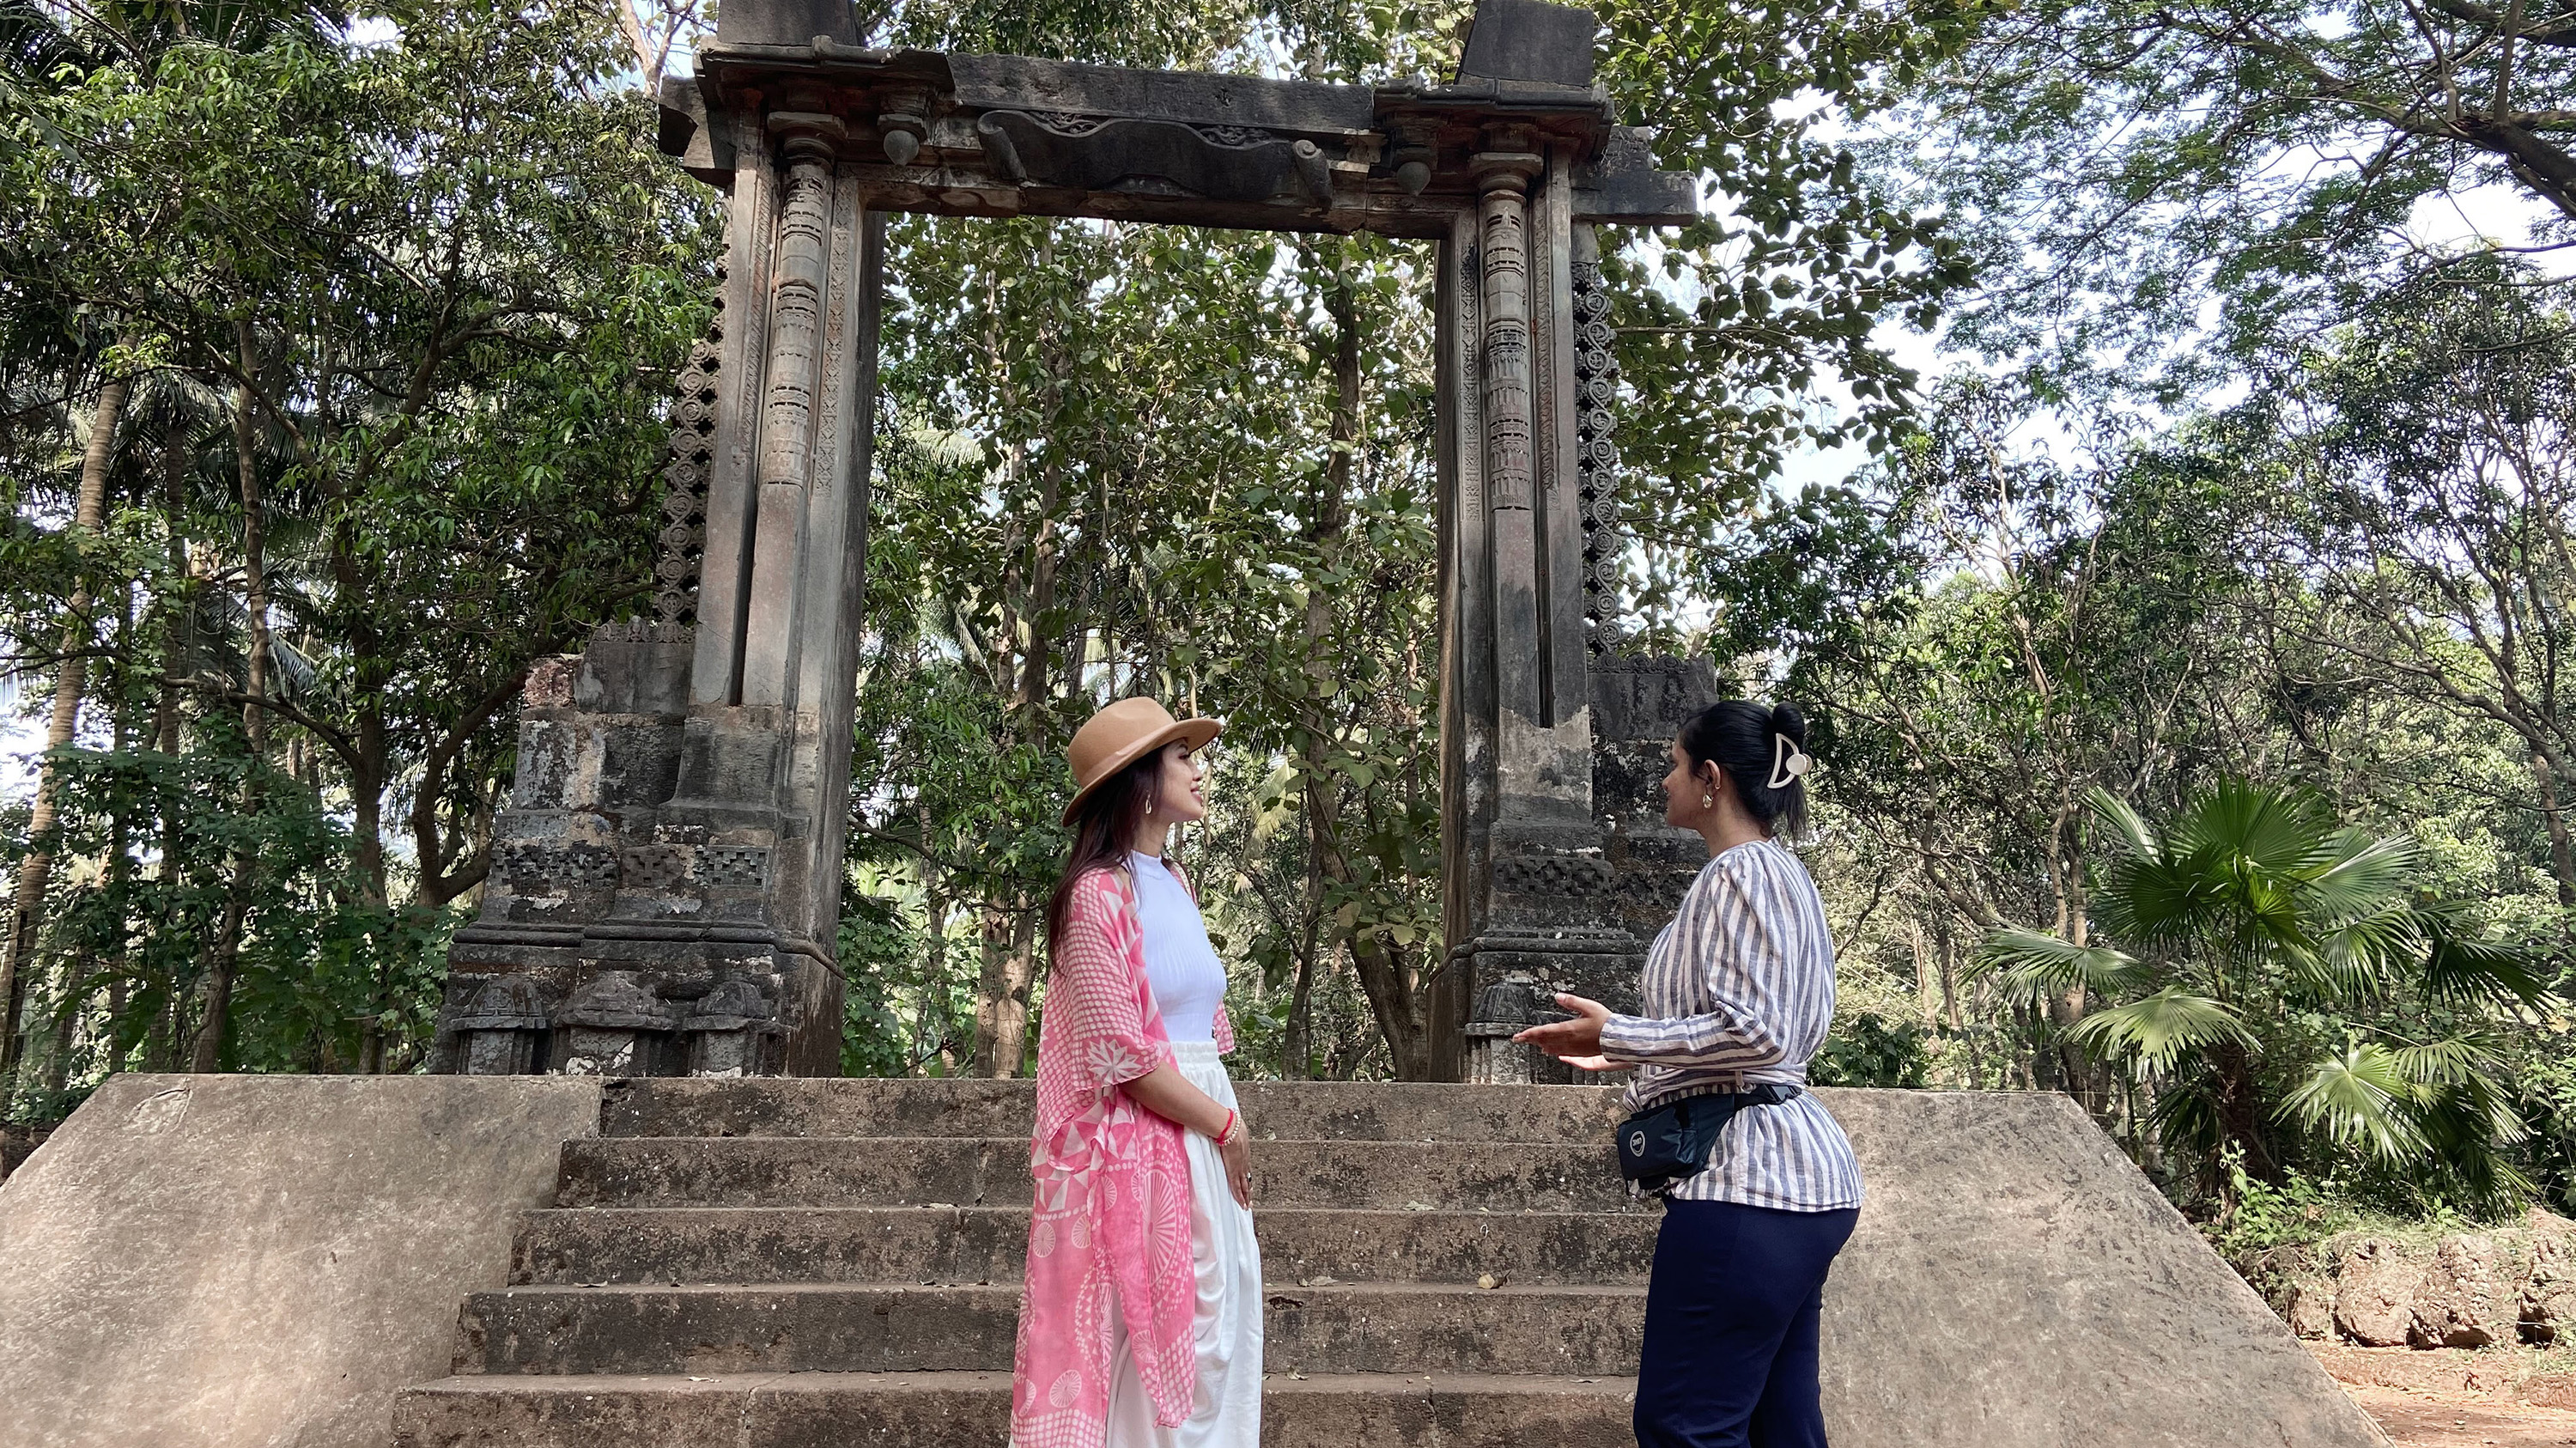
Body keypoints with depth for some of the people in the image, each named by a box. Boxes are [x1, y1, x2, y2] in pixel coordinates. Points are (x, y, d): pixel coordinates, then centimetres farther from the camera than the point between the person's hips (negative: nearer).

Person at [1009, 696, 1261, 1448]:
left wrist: (1225, 1121, 5)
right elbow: (1123, 1053, -18)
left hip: (1204, 1127, 8)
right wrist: (1225, 1126, -10)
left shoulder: (1175, 882, 11)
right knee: (1147, 1337, 0)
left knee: (1217, 1332, 12)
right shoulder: (1099, 893, -14)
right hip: (1139, 1141, -8)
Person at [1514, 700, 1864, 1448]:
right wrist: (1629, 1054, 27)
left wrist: (1615, 1033, -15)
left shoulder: (1740, 872, -11)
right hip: (1793, 1175, 11)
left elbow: (1753, 1032, -20)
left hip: (1747, 1184, -11)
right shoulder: (1778, 870, 20)